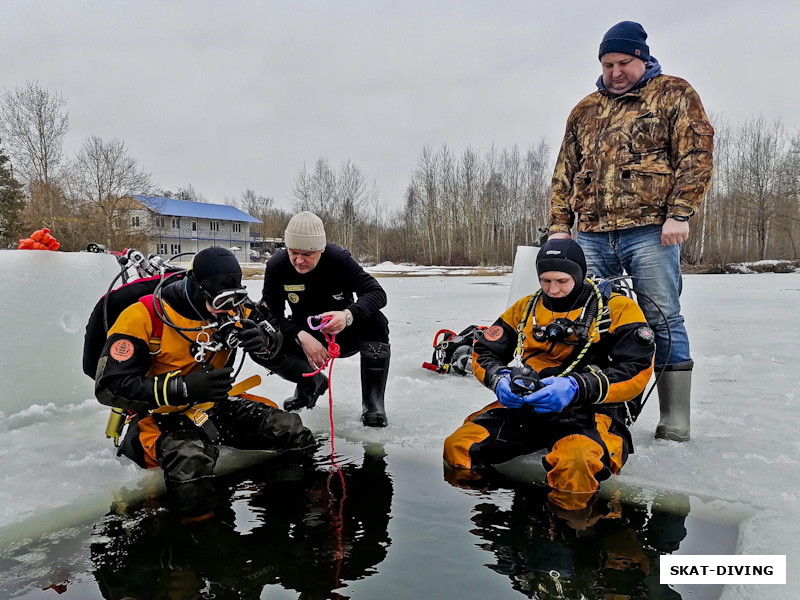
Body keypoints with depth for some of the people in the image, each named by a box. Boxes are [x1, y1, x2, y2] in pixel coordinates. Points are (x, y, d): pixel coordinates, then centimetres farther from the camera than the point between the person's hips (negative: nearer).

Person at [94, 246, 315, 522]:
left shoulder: (229, 311, -1)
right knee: (191, 459, -40)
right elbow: (110, 387, -22)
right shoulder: (144, 316, -20)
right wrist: (185, 388, -33)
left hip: (215, 405, 6)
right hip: (160, 414, -6)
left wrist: (263, 339, -19)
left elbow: (273, 337, 9)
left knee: (290, 429, -10)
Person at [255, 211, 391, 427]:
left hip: (344, 336, -2)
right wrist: (301, 337, -34)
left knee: (375, 322, -32)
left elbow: (377, 293, -28)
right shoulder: (277, 266, -17)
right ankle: (312, 383, 8)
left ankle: (372, 403, -19)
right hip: (306, 338, 3)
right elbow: (270, 313, -17)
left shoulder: (338, 258, -24)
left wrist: (348, 315, -48)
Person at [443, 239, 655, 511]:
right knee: (457, 448, -19)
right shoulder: (525, 308, 16)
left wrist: (576, 388, -26)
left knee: (575, 462, -39)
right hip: (525, 406, 4)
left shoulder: (618, 309, 2)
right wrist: (500, 379, -10)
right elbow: (483, 353, 15)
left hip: (592, 410, -4)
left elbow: (636, 371, -10)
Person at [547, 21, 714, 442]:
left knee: (663, 321, -3)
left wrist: (680, 214, -13)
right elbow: (564, 173, 19)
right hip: (592, 236, 5)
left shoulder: (673, 94, 9)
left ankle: (675, 419, 5)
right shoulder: (584, 111, 21)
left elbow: (696, 155, -1)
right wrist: (559, 225, 9)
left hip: (650, 230, -4)